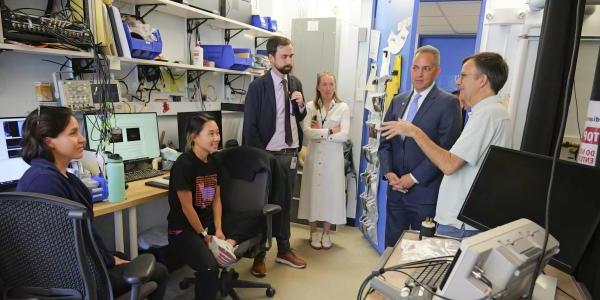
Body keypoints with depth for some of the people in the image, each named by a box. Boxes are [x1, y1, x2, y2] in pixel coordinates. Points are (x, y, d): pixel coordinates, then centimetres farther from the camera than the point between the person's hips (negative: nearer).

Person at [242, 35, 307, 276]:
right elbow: (250, 126, -11)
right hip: (268, 155, -5)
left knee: (285, 203, 16)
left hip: (291, 154, 5)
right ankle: (259, 255, 24)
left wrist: (301, 105, -7)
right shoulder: (258, 86, -11)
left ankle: (284, 250, 32)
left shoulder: (295, 83, 6)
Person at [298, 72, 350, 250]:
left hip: (333, 158, 0)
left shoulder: (343, 108, -1)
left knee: (330, 193, 7)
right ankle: (313, 233, 23)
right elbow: (307, 132, -11)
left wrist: (319, 132, -11)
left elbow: (344, 135, -11)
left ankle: (326, 233, 24)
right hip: (314, 157, 1)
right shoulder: (310, 106, 1)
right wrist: (330, 131, -14)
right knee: (313, 192, 7)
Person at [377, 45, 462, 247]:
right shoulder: (398, 101, 11)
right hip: (396, 190, 5)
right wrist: (388, 172, -4)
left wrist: (414, 177, -14)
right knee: (392, 247, 14)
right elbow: (385, 142, 11)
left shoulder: (448, 103, -6)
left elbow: (446, 150, -13)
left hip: (425, 192, -5)